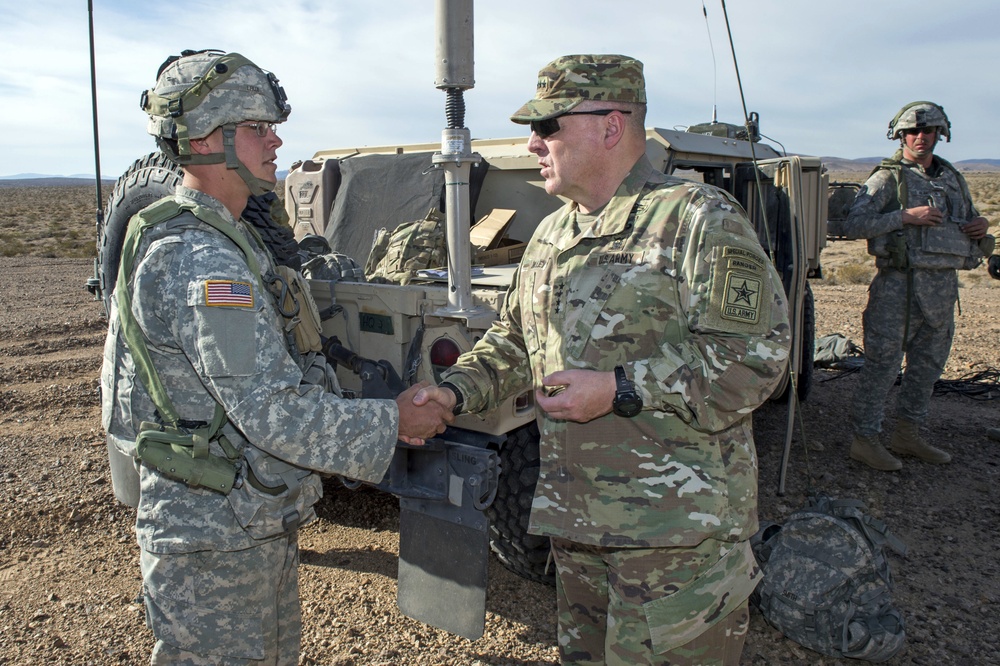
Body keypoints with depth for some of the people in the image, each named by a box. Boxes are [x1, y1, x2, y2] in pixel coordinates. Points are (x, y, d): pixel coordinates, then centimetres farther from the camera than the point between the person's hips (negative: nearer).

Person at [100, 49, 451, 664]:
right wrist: (391, 423, -16)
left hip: (257, 527, 10)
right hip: (214, 548, -10)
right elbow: (271, 412, -28)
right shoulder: (200, 260, -24)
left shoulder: (219, 240, 10)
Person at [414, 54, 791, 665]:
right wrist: (454, 392, 2)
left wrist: (619, 390, -23)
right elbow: (513, 342, 19)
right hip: (573, 519, 7)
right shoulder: (550, 237, 12)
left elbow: (755, 356, -18)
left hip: (676, 528, -7)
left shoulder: (700, 219, -12)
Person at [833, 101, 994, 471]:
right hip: (900, 285, -7)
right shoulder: (888, 178, -4)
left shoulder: (952, 178, 16)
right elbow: (850, 225, -15)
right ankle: (864, 440, 5)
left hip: (944, 287, 7)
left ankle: (908, 435, 27)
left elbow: (968, 224, 27)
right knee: (883, 364, -4)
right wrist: (905, 216, -21)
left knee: (928, 364, 14)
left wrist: (981, 226, 3)